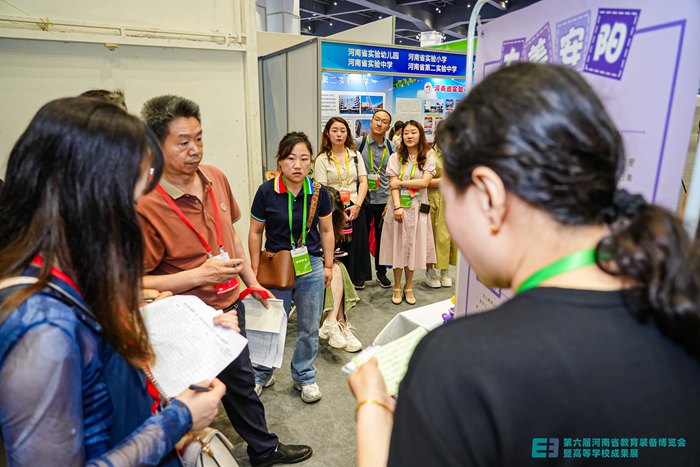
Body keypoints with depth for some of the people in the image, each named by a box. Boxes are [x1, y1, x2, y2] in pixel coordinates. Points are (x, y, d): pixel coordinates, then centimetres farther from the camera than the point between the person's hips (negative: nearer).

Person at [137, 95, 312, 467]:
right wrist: (199, 275, -27)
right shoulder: (144, 205, -25)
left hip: (230, 303, 7)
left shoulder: (215, 177, -3)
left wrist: (250, 280, 15)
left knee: (241, 381, 26)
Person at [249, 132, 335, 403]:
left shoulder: (319, 193, -4)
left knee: (309, 327, 13)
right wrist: (255, 270, 1)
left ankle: (304, 377, 35)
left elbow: (326, 231, 8)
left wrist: (328, 265, 8)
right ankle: (262, 375, 36)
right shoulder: (266, 192, -9)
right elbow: (256, 232, 0)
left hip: (311, 268, 2)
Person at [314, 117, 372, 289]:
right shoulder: (322, 159, 0)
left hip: (355, 210, 3)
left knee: (355, 247, 7)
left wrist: (357, 205, -8)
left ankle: (356, 280, 22)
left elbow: (363, 181, 5)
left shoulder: (355, 155, 11)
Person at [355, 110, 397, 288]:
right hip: (363, 200, -2)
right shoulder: (358, 143, -2)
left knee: (382, 238, 12)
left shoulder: (392, 148, 6)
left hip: (384, 200, 2)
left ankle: (381, 272, 28)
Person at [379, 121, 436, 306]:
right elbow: (393, 184, -4)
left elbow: (425, 182, -9)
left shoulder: (428, 158, 4)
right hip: (398, 206, 0)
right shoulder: (396, 158, 5)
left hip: (417, 208, 0)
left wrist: (402, 182, -10)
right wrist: (397, 206, -15)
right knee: (397, 245, 3)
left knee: (412, 245, 5)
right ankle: (397, 287, 16)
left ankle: (408, 286, 20)